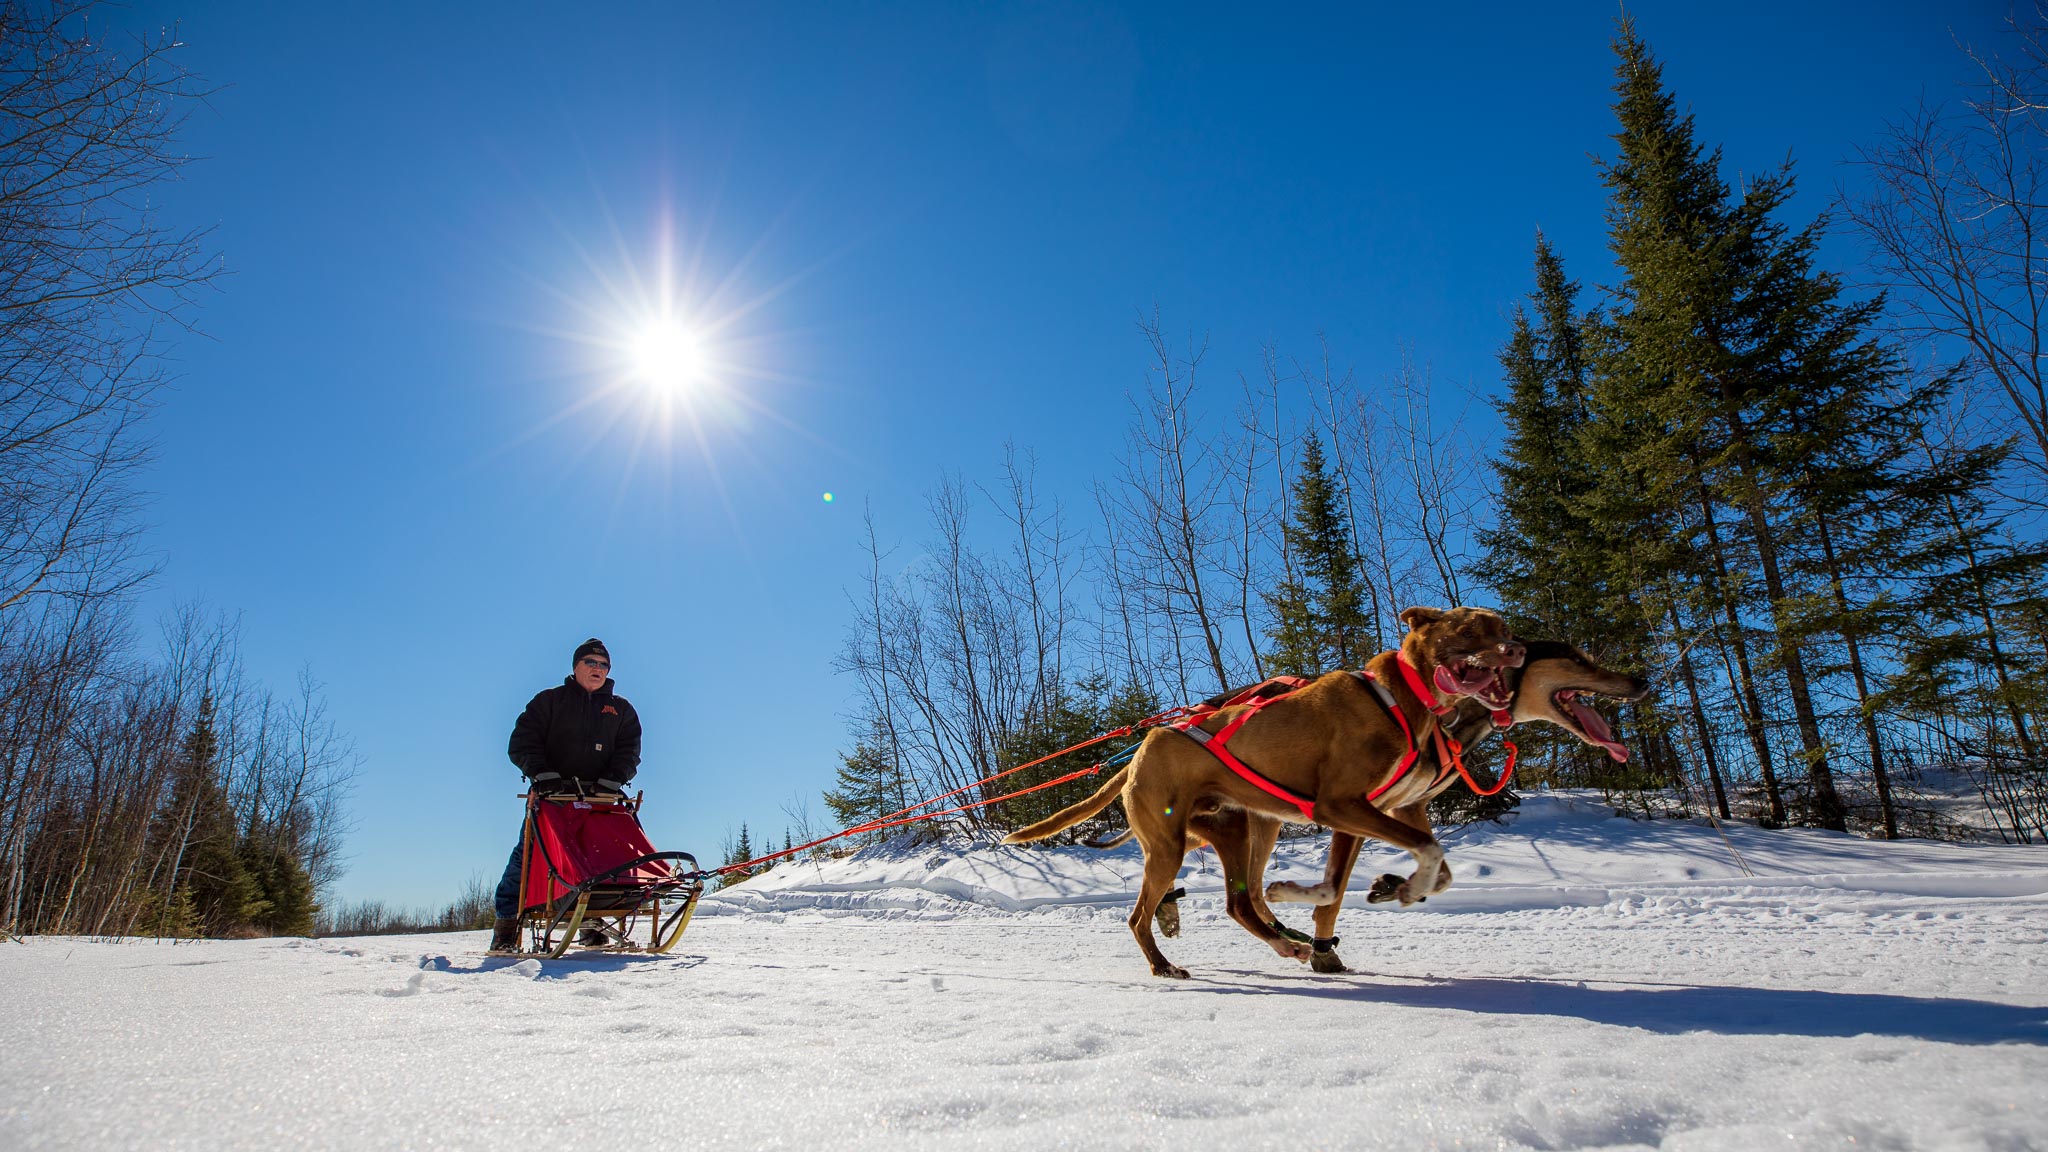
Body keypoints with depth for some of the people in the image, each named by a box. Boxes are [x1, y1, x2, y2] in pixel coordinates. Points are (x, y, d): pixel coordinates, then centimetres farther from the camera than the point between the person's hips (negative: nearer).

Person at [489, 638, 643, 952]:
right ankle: (507, 921, -3)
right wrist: (542, 774, -12)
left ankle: (591, 921, 2)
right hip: (551, 794, -2)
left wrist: (611, 781, -9)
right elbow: (522, 743, 3)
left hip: (598, 797, 2)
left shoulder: (621, 709, 17)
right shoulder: (550, 700, 11)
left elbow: (629, 751, 8)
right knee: (529, 852, -9)